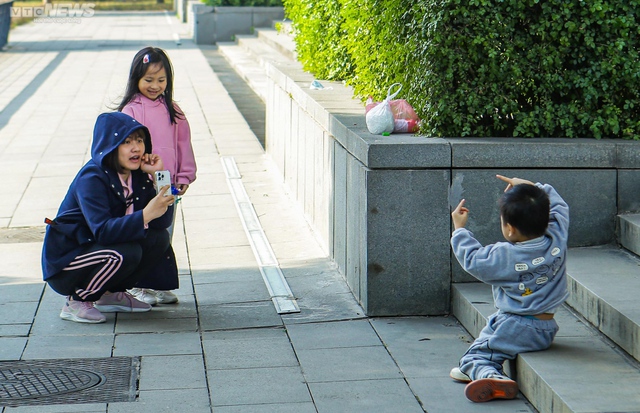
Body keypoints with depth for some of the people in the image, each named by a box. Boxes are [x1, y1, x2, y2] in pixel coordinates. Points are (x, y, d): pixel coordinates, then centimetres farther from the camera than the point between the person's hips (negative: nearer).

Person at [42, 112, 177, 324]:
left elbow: (162, 222, -8)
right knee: (126, 253, -31)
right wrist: (145, 215, -45)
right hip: (64, 262, -8)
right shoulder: (91, 179, -22)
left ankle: (110, 294, 7)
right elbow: (102, 230, -35)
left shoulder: (136, 175, 0)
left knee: (158, 238, -8)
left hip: (98, 248, 8)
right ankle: (76, 301, -11)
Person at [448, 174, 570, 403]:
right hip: (547, 331, 6)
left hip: (514, 329, -6)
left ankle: (490, 376, -29)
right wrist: (532, 187, 20)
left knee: (475, 356, 1)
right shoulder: (558, 238, -5)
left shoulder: (503, 256, -17)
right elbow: (558, 205, 14)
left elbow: (472, 259, 0)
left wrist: (459, 228, 11)